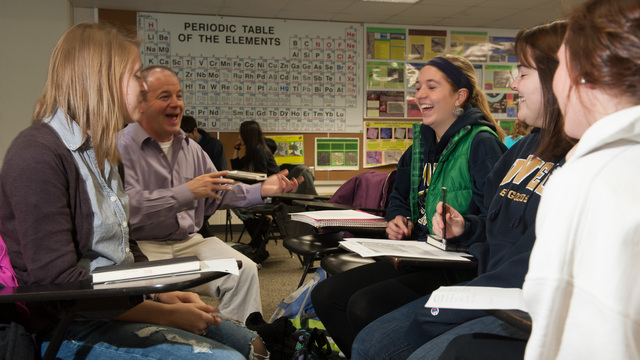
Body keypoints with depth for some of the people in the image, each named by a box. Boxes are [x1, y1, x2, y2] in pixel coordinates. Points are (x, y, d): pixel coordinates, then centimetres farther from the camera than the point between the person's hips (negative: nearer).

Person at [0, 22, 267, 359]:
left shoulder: (97, 151, 13)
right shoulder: (38, 155, -18)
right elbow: (58, 281, -23)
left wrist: (164, 293, 1)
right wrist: (165, 314, -20)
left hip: (121, 304, 9)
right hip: (70, 329, -9)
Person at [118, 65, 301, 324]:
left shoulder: (190, 148, 17)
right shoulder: (122, 147, -7)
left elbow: (219, 194, 21)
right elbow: (127, 208, -21)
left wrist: (261, 190, 6)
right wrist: (187, 192, -22)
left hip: (189, 241, 6)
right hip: (142, 246, -5)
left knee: (244, 270, -18)